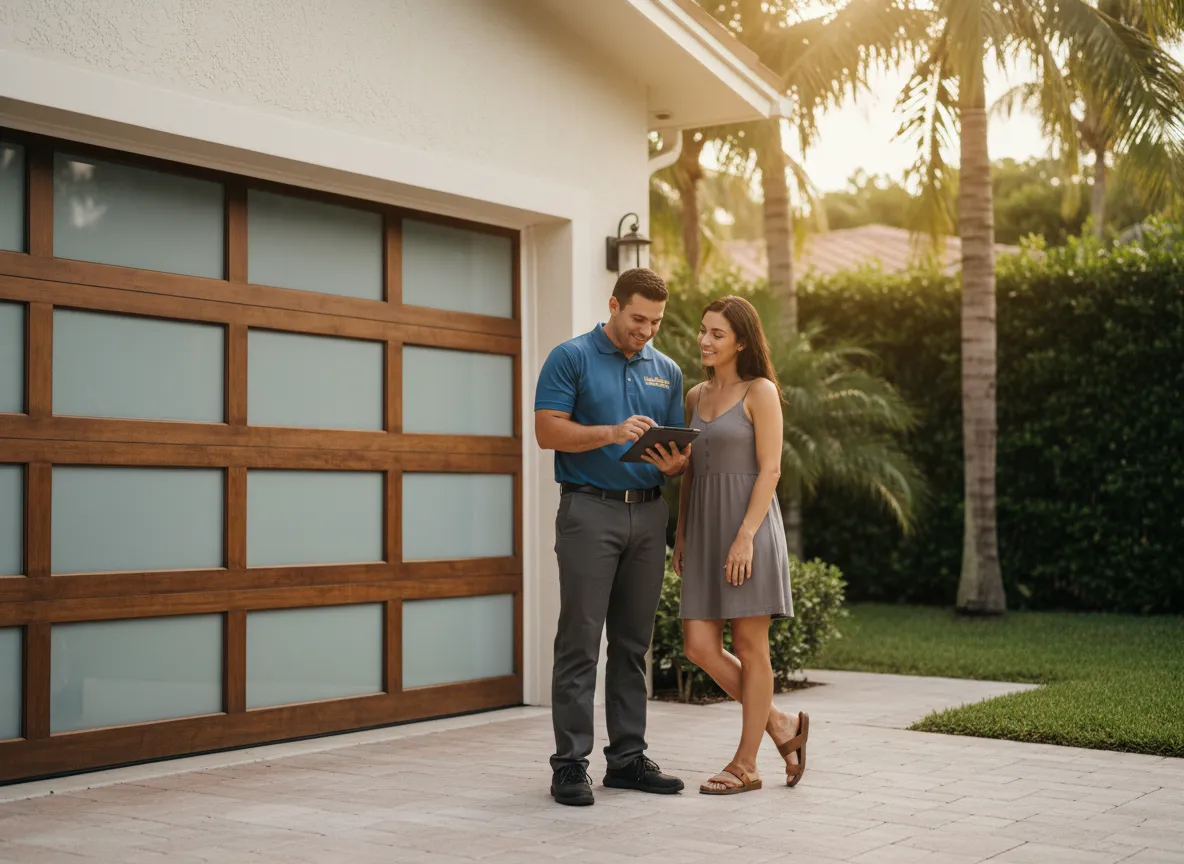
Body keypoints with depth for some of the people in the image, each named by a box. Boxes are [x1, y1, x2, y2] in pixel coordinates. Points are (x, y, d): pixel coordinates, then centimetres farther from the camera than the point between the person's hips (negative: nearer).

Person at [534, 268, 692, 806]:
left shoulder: (667, 371, 15)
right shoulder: (571, 359, -1)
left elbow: (679, 447, 16)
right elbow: (548, 430, -10)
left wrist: (674, 463, -8)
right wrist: (611, 433, -22)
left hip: (648, 513, 5)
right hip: (589, 510, -5)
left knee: (634, 644, 9)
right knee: (580, 642, -5)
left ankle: (627, 757, 16)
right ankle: (570, 763, 0)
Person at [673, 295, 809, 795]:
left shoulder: (760, 392, -5)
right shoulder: (696, 396, 15)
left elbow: (769, 470, -11)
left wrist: (746, 536, -19)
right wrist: (681, 534, 12)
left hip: (748, 524, -7)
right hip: (705, 527, 7)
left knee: (749, 647, 1)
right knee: (699, 647, 0)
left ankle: (745, 765, 10)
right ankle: (781, 727, 18)